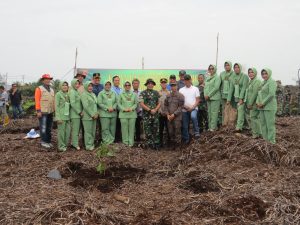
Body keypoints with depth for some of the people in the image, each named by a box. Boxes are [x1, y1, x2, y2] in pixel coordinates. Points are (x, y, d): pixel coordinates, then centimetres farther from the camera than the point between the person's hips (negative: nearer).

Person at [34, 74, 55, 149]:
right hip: (43, 112, -6)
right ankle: (43, 142, 3)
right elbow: (37, 100, -8)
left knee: (49, 128, 11)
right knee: (43, 127, -4)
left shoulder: (51, 89, 16)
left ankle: (48, 141, 18)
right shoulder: (39, 89, -3)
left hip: (50, 112, 6)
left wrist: (54, 109, 10)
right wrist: (38, 111, -13)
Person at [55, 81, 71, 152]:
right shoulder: (58, 94, -4)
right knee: (61, 131, -2)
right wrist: (58, 117, -14)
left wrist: (70, 115, 8)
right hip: (61, 116, -6)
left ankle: (65, 145, 19)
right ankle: (61, 146, 6)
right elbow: (56, 106, -8)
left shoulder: (68, 95, 13)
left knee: (68, 131, 7)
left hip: (67, 116, 6)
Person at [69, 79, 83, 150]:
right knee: (75, 129, -4)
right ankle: (75, 144, 2)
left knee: (77, 129, 11)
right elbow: (72, 104, -18)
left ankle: (73, 142, 19)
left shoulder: (77, 92, 15)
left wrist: (80, 112, 7)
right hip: (75, 114, -8)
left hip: (78, 114, 8)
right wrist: (79, 112, -14)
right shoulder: (72, 92, -11)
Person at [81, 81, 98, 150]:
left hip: (94, 116, 7)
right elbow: (86, 106, -15)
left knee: (93, 131, 10)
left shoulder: (93, 94, 15)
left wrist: (96, 113, 2)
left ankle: (92, 144, 18)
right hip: (87, 116, -7)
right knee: (88, 131, -3)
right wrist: (92, 114, -14)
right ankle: (88, 146, 3)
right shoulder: (84, 95, -8)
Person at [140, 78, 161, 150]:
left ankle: (156, 145, 14)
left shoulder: (156, 93, 11)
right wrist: (150, 110, -14)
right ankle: (149, 143, 6)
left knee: (155, 130, 7)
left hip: (155, 114, 3)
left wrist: (155, 109, -8)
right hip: (147, 114, -3)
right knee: (148, 131, -1)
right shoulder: (143, 93, -1)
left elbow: (159, 103, 10)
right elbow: (142, 104, -8)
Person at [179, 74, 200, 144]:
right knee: (185, 126, 2)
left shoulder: (195, 89, 7)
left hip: (193, 108, -2)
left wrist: (193, 107, -12)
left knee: (193, 116, -35)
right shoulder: (181, 90, 10)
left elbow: (197, 100, 3)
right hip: (184, 110, 2)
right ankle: (186, 140, 15)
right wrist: (185, 107, -11)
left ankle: (196, 132, -21)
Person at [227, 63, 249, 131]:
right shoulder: (232, 77, 10)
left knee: (240, 110, -14)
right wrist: (229, 99, 2)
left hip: (242, 97, -5)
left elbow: (244, 87, -12)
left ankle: (239, 127, -17)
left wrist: (241, 98, -19)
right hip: (235, 97, 5)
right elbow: (231, 88, 8)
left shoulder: (244, 76, -5)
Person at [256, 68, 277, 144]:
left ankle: (272, 141, 1)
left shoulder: (272, 82, -11)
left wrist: (263, 103, -18)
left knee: (270, 124, -5)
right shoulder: (263, 83, 15)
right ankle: (265, 140, 18)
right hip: (262, 107, 9)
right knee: (263, 124, 10)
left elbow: (271, 94, -21)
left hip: (269, 107, -9)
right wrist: (257, 102, 0)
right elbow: (259, 93, 17)